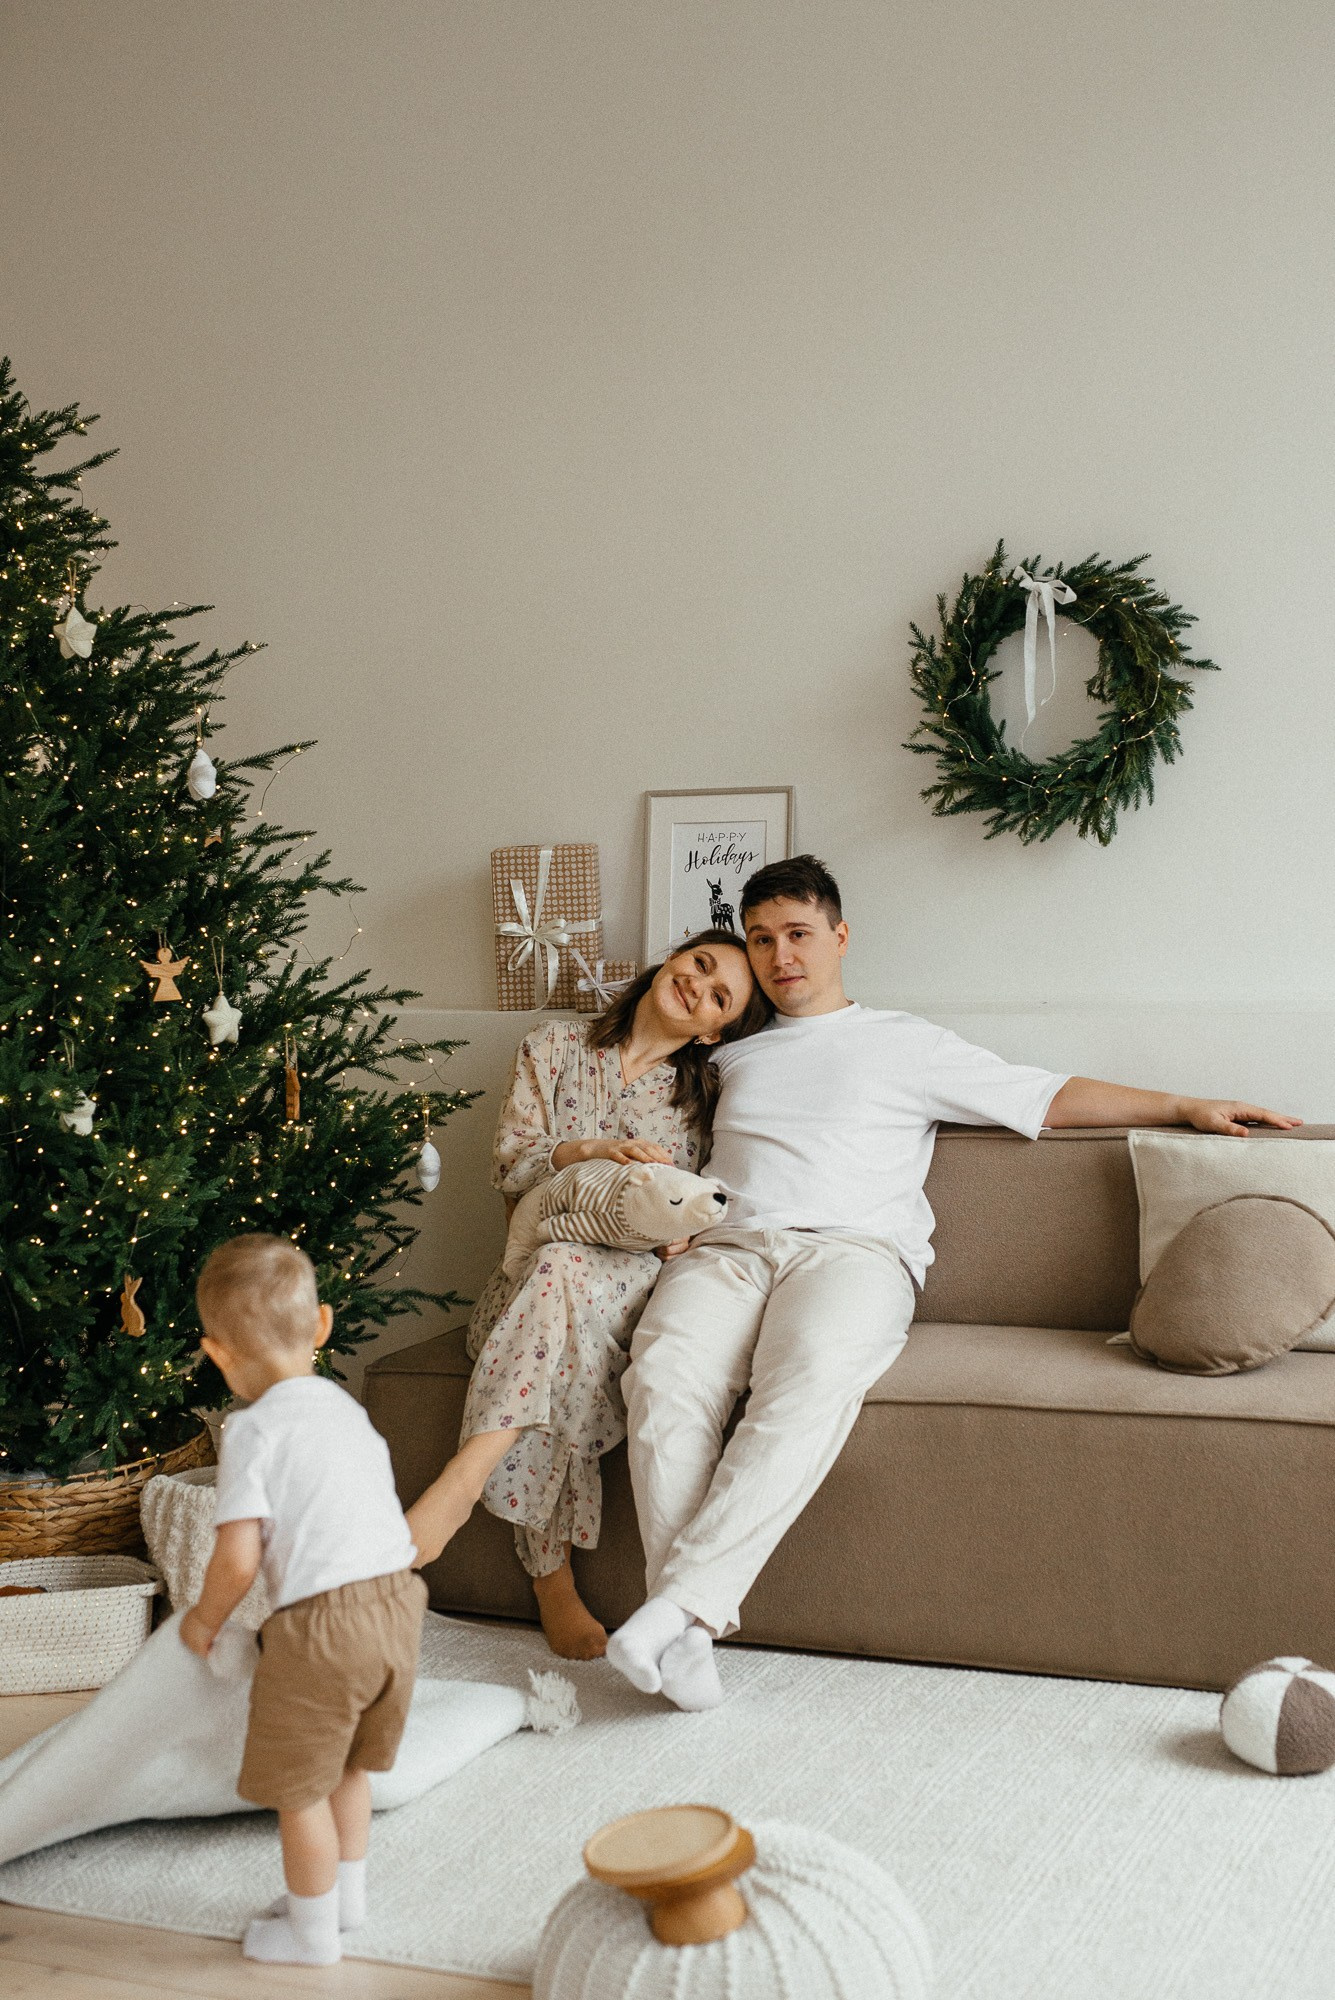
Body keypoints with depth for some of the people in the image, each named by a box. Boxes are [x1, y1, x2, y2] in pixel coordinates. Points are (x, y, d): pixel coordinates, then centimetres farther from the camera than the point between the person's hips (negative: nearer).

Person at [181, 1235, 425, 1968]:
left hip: (321, 1625, -7)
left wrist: (205, 1619, 3)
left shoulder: (252, 1431, -11)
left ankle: (313, 1929, 27)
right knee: (347, 1765, 27)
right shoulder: (347, 1408, 11)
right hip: (396, 1604, 8)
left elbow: (238, 1558, -16)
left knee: (299, 1786, 13)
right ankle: (347, 1895, 43)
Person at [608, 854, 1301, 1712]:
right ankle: (685, 1634, -35)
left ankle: (681, 1602, -43)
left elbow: (1048, 1096, 21)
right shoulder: (733, 1053, 30)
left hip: (850, 1248, -2)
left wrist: (1186, 1107, 15)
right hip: (726, 1249, 3)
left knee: (809, 1382, -38)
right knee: (664, 1372, -33)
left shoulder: (906, 1044, 22)